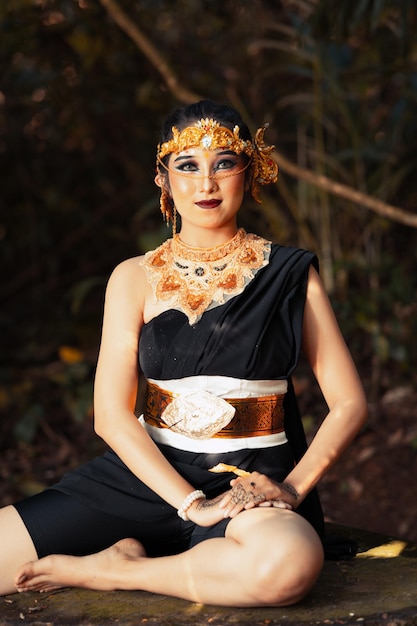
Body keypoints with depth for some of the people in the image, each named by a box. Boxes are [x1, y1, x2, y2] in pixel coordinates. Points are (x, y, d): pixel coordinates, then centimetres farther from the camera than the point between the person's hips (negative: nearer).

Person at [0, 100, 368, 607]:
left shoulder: (290, 275, 6)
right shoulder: (135, 279, 8)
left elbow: (349, 402, 4)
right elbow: (111, 415, -1)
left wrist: (292, 488, -14)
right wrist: (192, 503, -16)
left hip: (252, 480, -1)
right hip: (147, 474, 1)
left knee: (289, 563, -39)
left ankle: (109, 572, -16)